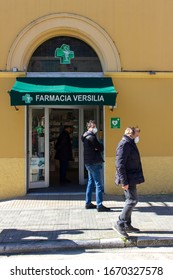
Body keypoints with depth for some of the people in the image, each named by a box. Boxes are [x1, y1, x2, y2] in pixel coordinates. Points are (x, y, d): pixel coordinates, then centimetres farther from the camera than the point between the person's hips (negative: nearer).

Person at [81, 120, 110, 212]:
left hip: (88, 163, 10)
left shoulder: (86, 137, 15)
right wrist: (100, 145, 3)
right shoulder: (91, 137, -17)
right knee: (99, 184, -7)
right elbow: (101, 147, -14)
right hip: (95, 163, -10)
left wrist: (96, 148, -6)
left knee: (91, 183, 17)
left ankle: (88, 203, 23)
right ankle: (99, 206, -6)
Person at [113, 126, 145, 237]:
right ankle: (120, 224, -1)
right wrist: (124, 182, -24)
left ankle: (127, 225, 24)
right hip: (128, 179, -10)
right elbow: (120, 165, -23)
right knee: (132, 200, -9)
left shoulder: (130, 144, 14)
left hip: (131, 178, 10)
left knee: (130, 200, 14)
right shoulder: (124, 145, -18)